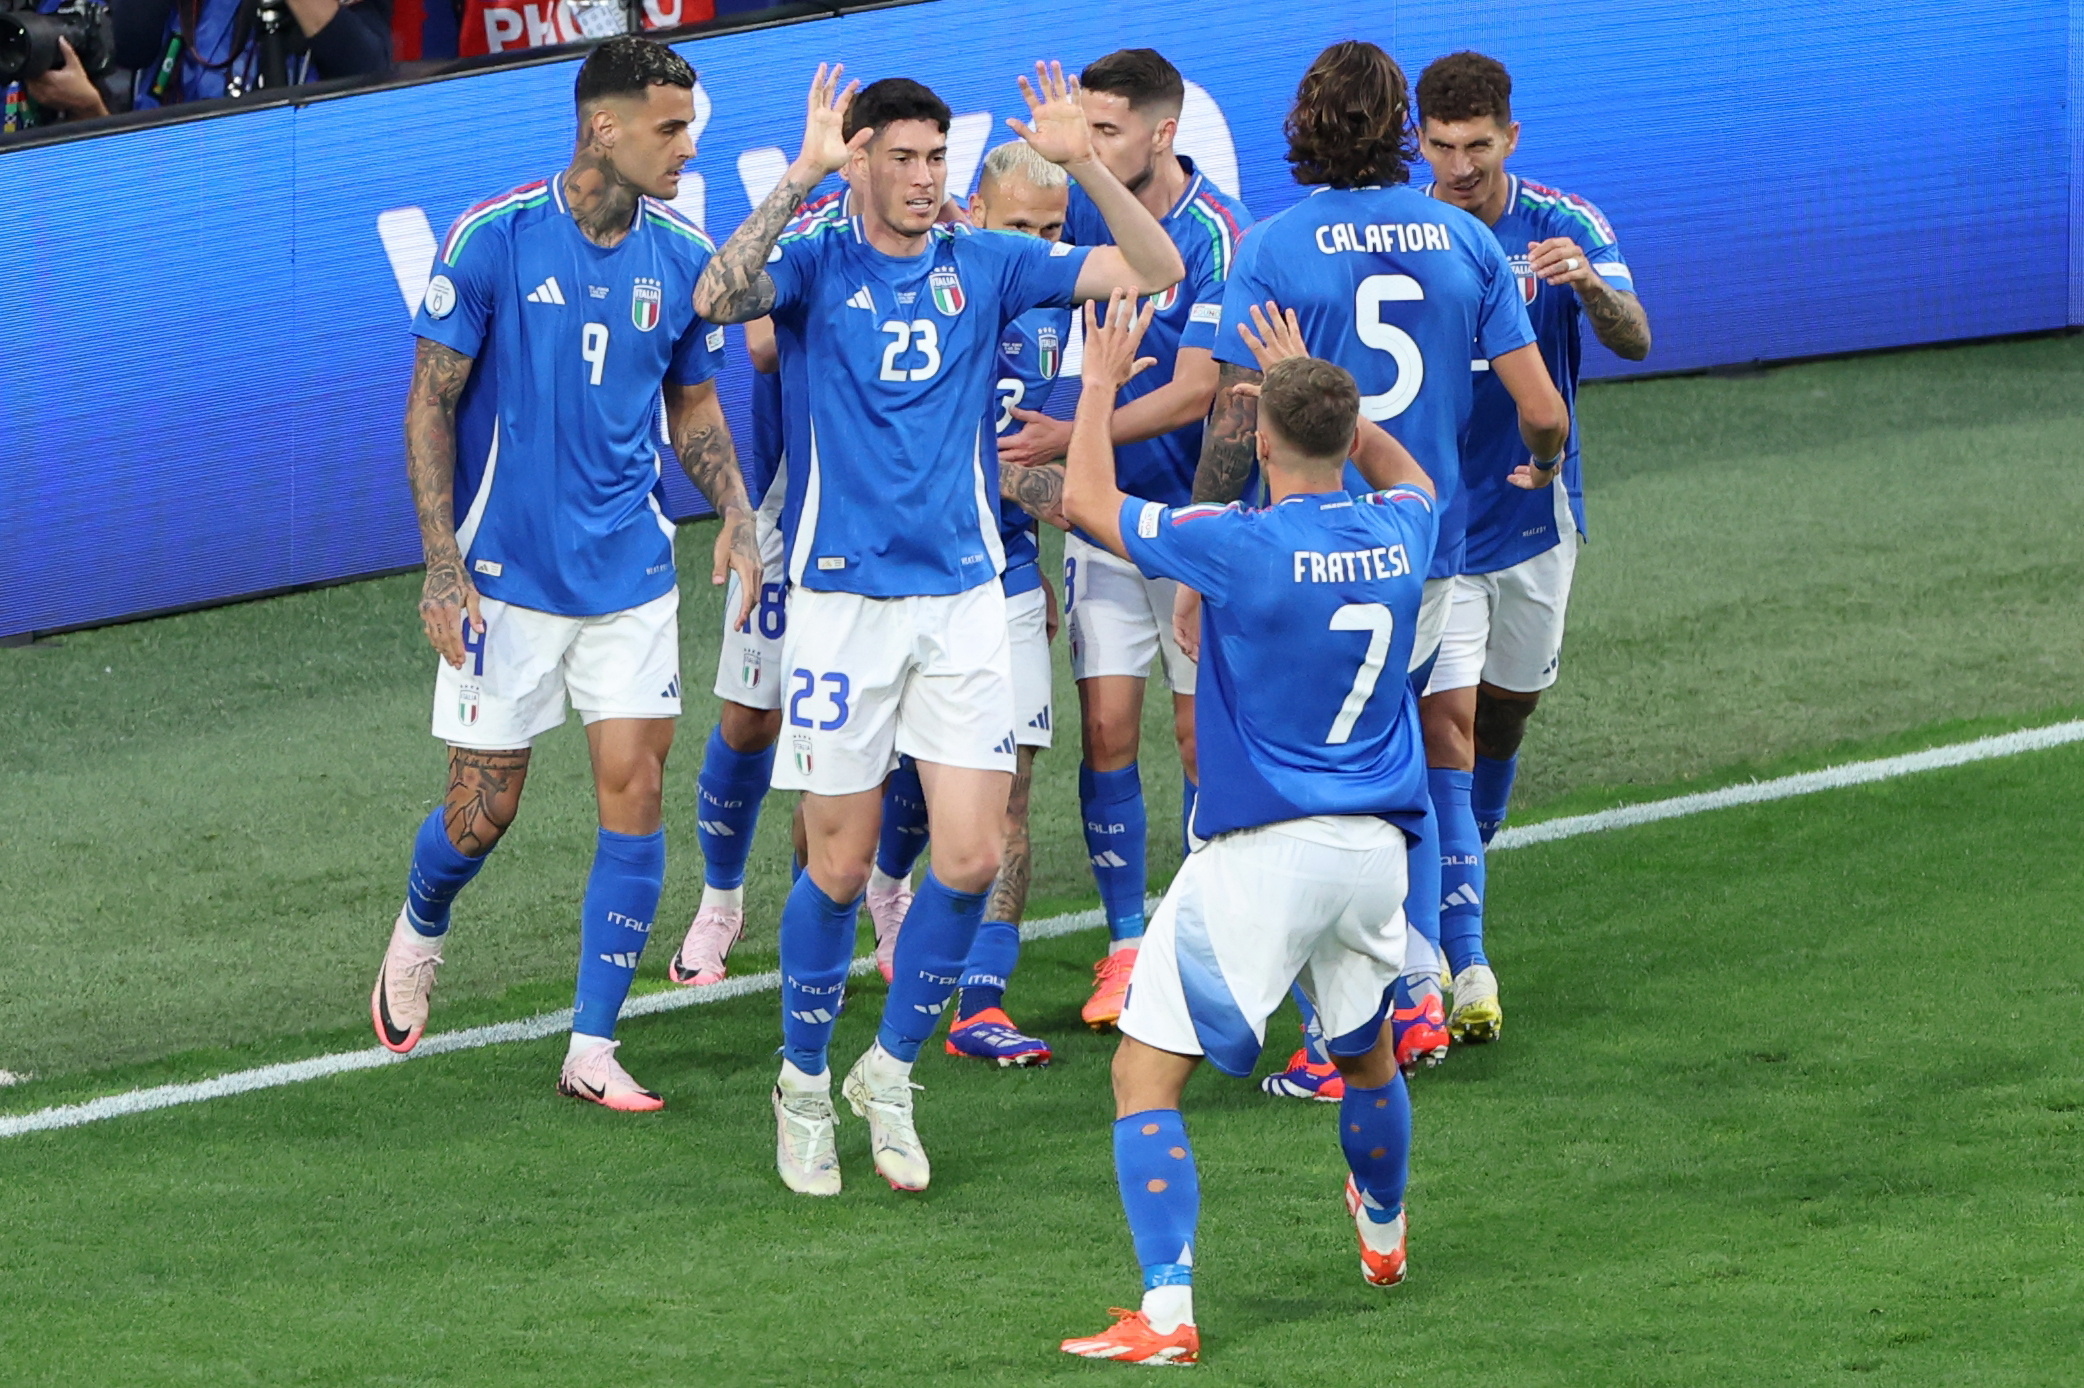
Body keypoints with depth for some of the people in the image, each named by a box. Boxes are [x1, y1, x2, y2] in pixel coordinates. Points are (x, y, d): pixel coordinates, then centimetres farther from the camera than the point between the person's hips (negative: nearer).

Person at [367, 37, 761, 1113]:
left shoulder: (683, 258, 0)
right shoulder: (493, 239, -11)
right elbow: (431, 402, -6)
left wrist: (733, 510, -4)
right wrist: (442, 565, -12)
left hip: (631, 573, 3)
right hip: (508, 573, -3)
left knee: (634, 789, -5)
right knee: (482, 811, 3)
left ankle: (592, 1050, 3)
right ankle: (419, 933, 38)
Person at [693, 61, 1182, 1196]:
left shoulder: (985, 267, 5)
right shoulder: (814, 265, -3)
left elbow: (1154, 271, 1)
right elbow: (719, 297, -25)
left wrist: (1081, 163, -12)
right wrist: (803, 176, -29)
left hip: (962, 596, 3)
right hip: (842, 598, -3)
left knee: (972, 856, -4)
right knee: (840, 867, 2)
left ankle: (889, 1072, 15)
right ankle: (803, 1084, 22)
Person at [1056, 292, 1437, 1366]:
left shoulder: (1243, 546, -16)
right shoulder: (1399, 534, 1)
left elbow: (1089, 502, -4)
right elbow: (1414, 478, 29)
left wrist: (1101, 385, 10)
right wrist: (1318, 390, 36)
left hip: (1261, 854, -6)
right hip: (1376, 848, 6)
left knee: (1146, 1076, -4)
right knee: (1365, 1053, 30)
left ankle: (1167, 1312, -17)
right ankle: (1383, 1235, 53)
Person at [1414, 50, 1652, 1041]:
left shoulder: (1564, 226, -7)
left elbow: (1632, 340, -20)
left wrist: (1589, 285, -42)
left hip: (1533, 515, 3)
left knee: (1504, 715, 16)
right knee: (1446, 723, -13)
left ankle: (1446, 906, 38)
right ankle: (1466, 962, -17)